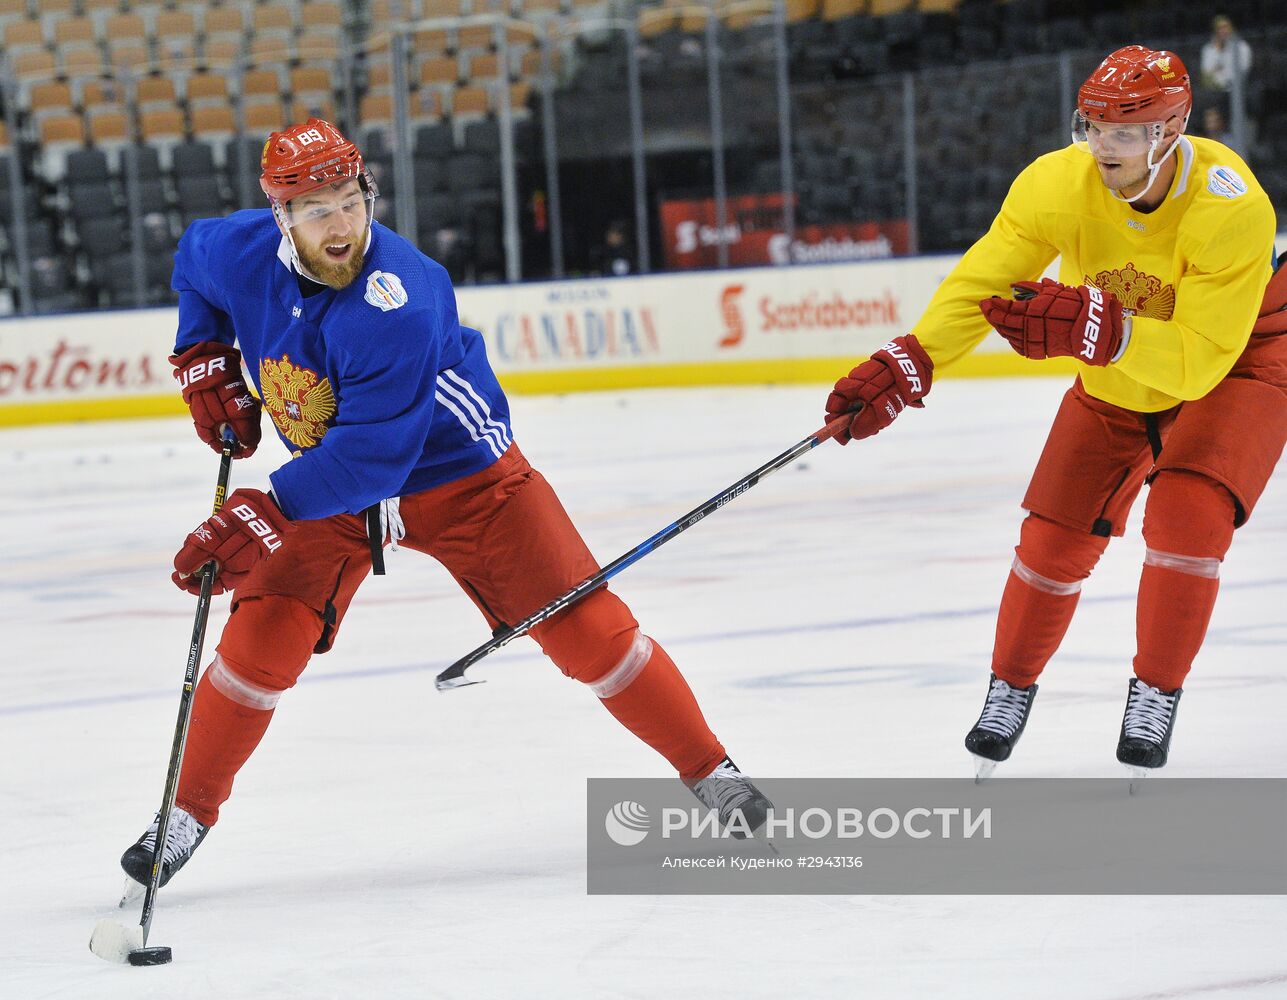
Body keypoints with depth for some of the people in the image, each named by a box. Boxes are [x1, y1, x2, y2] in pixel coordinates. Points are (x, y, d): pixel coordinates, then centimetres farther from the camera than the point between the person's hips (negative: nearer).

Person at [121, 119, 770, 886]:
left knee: (585, 627, -9)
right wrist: (205, 362, 2)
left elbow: (370, 459, -38)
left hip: (461, 476, -4)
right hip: (328, 482, 4)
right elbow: (193, 261, 12)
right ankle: (189, 812, 9)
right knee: (261, 644, -10)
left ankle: (710, 772, 4)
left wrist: (261, 516, -41)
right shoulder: (242, 253, -16)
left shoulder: (399, 301, -36)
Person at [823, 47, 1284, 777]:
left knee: (1187, 517, -25)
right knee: (1056, 536, 0)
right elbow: (980, 282, -28)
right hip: (1117, 381, 4)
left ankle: (1155, 697, -6)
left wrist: (1092, 328, -50)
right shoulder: (1059, 183, -25)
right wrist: (905, 368, -42)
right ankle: (1010, 691, 22)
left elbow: (1198, 359, -38)